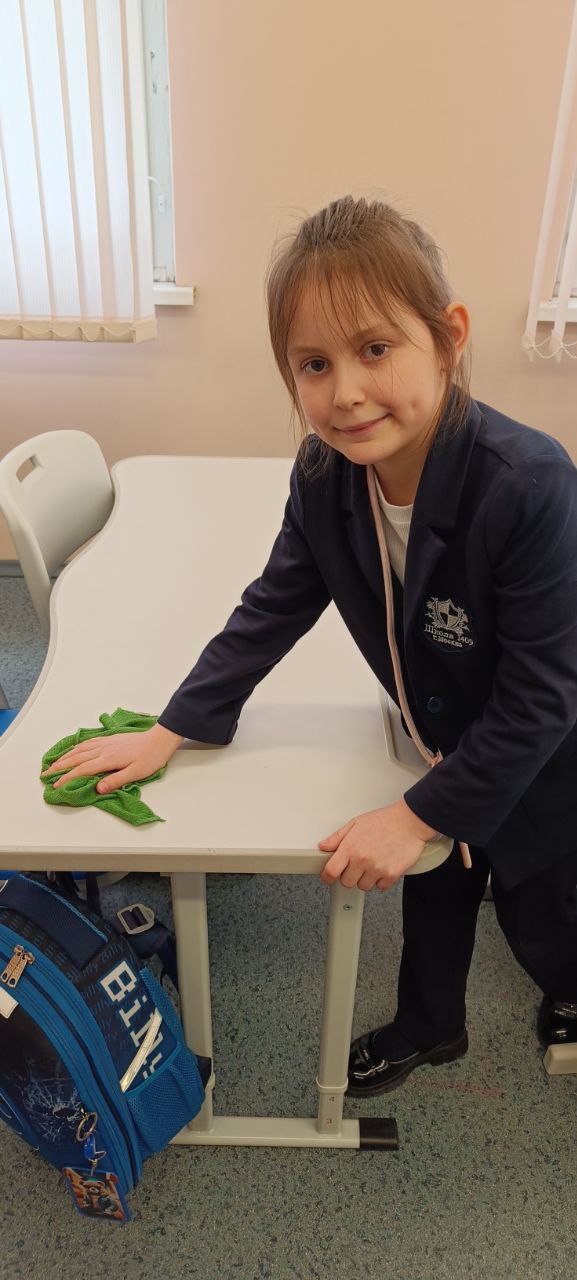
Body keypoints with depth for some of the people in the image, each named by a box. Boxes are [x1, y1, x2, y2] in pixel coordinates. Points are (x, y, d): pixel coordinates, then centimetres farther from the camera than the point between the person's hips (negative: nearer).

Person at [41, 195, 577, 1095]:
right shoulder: (325, 477, -20)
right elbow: (272, 610, -7)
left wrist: (416, 814, -25)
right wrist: (171, 731, -8)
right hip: (446, 741, 5)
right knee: (435, 892, 25)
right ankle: (428, 1027, 56)